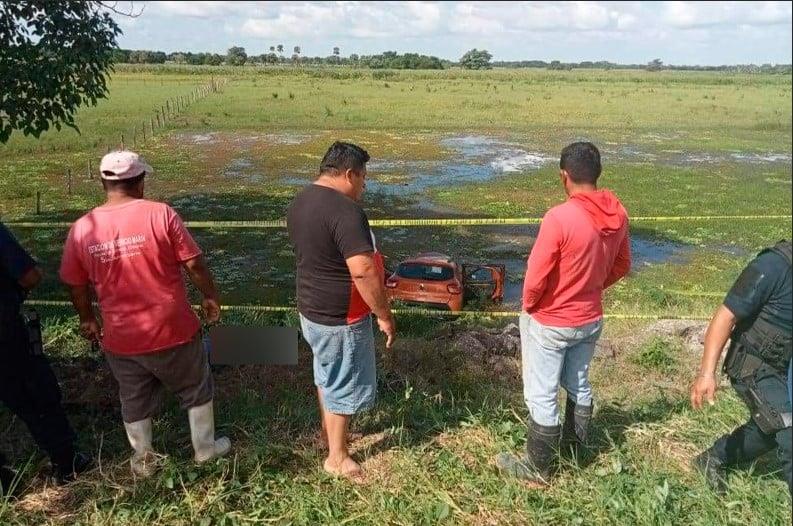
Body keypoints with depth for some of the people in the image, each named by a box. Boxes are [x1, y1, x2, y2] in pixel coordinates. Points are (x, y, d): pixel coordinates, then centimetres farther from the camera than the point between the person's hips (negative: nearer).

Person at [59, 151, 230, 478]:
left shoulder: (81, 229, -5)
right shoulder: (160, 214, -15)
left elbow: (76, 285, 4)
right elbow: (194, 264, -13)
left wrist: (87, 319, 20)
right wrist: (210, 297, 4)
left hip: (120, 339, 3)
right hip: (172, 330, -2)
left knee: (134, 402, 23)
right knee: (196, 390, 20)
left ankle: (143, 460, 39)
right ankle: (205, 448, 35)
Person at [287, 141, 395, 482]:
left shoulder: (300, 202, 4)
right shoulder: (345, 211, -26)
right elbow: (364, 271, -30)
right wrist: (384, 315, -19)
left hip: (311, 309, 9)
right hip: (341, 318, -9)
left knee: (327, 374, 27)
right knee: (345, 385, 9)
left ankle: (328, 430, 47)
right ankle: (337, 457, 26)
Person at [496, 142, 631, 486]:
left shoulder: (559, 218, -28)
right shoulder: (618, 215, -6)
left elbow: (536, 277, -23)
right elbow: (621, 266, 7)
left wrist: (528, 305, -4)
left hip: (550, 324, -7)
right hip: (590, 319, 7)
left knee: (541, 397, 8)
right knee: (578, 385, 25)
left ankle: (538, 470, 24)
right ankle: (573, 449, 44)